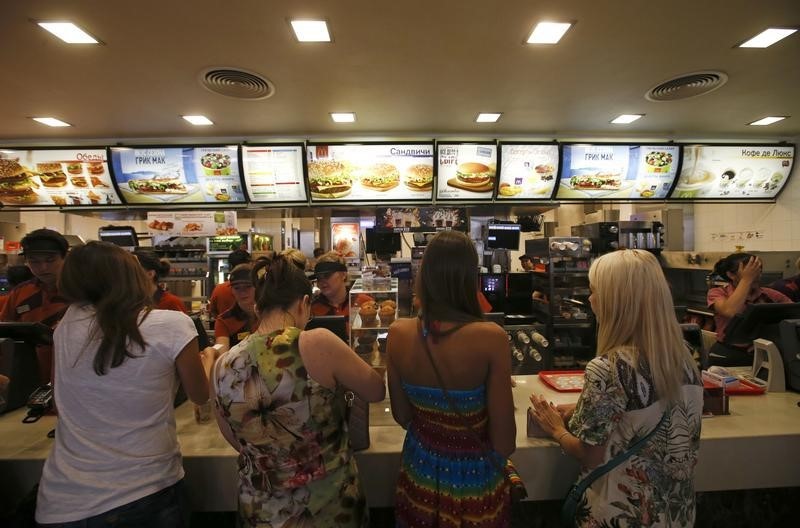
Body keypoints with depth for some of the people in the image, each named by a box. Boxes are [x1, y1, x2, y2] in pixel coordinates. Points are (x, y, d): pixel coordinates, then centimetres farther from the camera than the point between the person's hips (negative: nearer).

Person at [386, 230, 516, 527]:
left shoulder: (398, 334, -19)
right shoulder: (490, 337, -29)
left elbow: (402, 417, -4)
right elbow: (504, 442, -19)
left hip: (420, 475, 2)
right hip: (474, 482, -2)